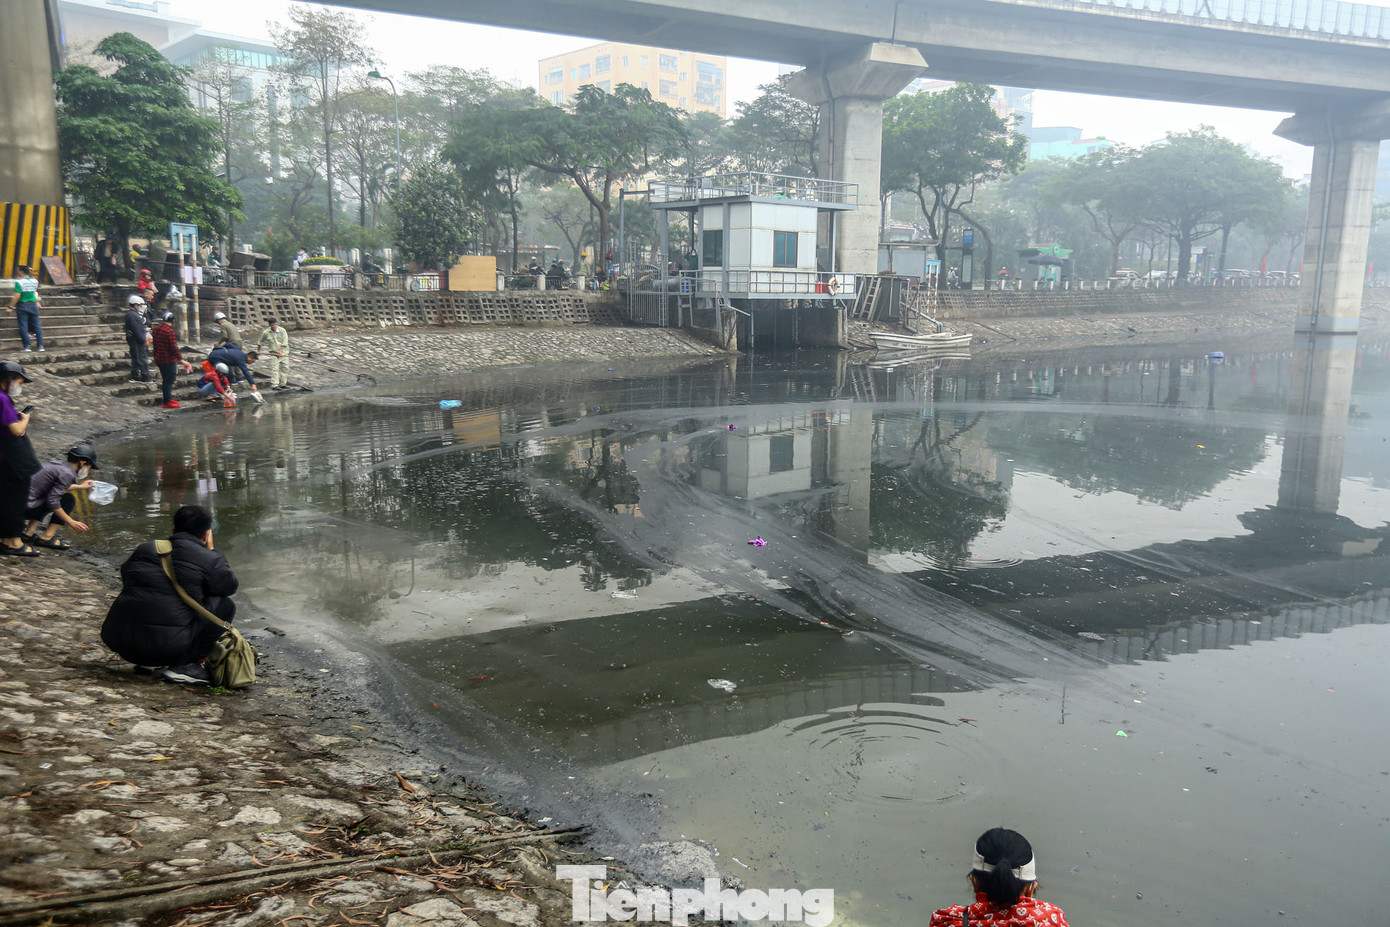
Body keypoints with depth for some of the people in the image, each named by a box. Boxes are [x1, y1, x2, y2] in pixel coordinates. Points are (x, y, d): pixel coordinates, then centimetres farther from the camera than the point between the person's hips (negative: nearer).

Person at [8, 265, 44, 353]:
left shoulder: (19, 282, -13)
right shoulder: (34, 281, 1)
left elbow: (17, 296, -18)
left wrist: (11, 306, -10)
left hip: (22, 305, -4)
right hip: (33, 305, 4)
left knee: (23, 326, 0)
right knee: (36, 325, 9)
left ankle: (27, 346, -3)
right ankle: (40, 345, 7)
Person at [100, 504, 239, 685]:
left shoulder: (145, 548, 14)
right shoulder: (209, 560, -1)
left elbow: (125, 577, 32)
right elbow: (231, 586, 16)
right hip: (165, 648, -7)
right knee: (225, 606, 7)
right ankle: (184, 666, 0)